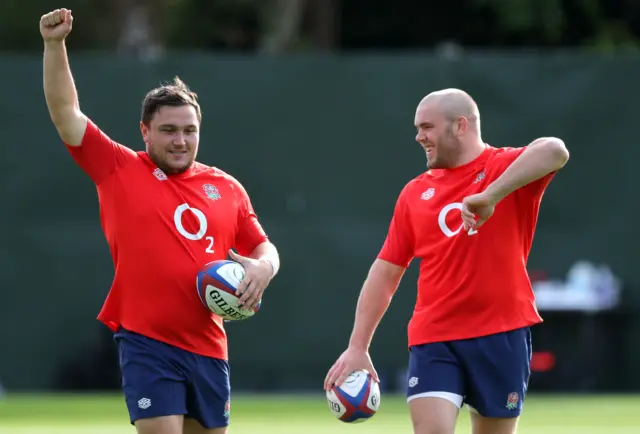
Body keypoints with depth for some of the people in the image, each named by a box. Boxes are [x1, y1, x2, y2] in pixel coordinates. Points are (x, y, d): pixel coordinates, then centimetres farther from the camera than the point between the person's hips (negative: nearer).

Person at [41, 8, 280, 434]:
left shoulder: (226, 188, 11)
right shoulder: (119, 170, 2)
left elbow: (263, 248, 17)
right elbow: (66, 111, -1)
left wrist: (263, 268, -6)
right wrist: (55, 45, -11)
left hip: (207, 345, 4)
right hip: (146, 342, -4)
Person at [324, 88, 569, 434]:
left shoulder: (507, 168, -2)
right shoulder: (415, 193, 10)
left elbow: (554, 151, -25)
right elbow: (385, 272, 11)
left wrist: (491, 195, -35)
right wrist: (358, 346, 6)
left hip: (502, 334, -2)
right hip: (433, 338, 2)